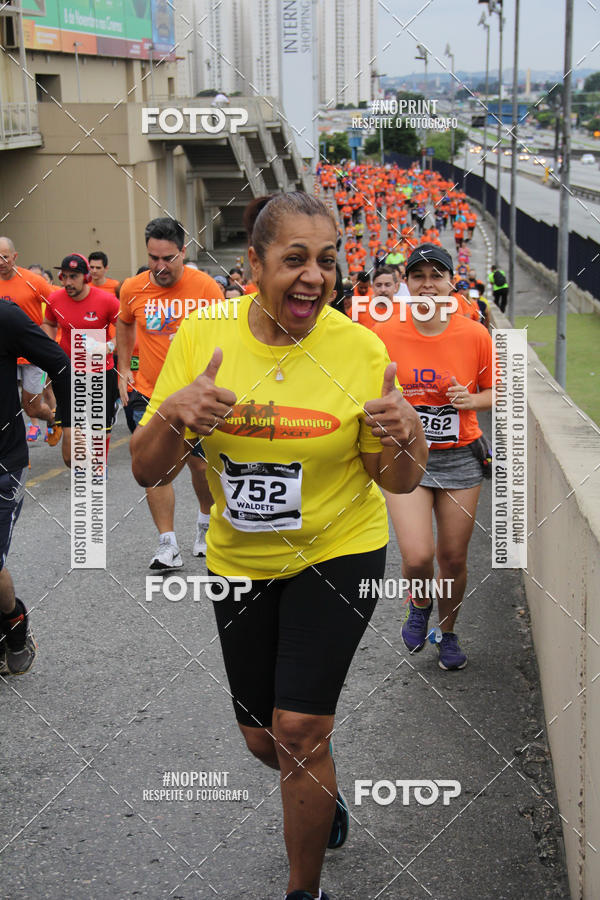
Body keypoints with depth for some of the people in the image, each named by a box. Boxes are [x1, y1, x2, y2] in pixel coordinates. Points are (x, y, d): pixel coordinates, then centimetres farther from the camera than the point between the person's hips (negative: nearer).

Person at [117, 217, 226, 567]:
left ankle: (207, 524, 36)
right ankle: (168, 546, 3)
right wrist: (124, 368, 12)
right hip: (149, 394, 1)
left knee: (200, 462, 9)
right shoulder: (132, 289, -4)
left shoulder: (205, 286, -12)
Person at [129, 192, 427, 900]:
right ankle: (325, 796, 48)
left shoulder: (359, 349, -15)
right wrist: (173, 414, -31)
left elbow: (399, 483, -7)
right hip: (239, 560, 3)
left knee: (298, 730, -11)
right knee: (262, 739, 13)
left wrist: (404, 435, -29)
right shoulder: (201, 336, -12)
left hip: (338, 551, -2)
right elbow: (146, 472, -10)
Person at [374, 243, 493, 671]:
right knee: (416, 558, -15)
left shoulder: (475, 335, -6)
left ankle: (448, 632, 35)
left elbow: (493, 392, 7)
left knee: (454, 557, 8)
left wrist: (471, 400, -13)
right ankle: (419, 604, 22)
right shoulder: (385, 335, -7)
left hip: (460, 458, 1)